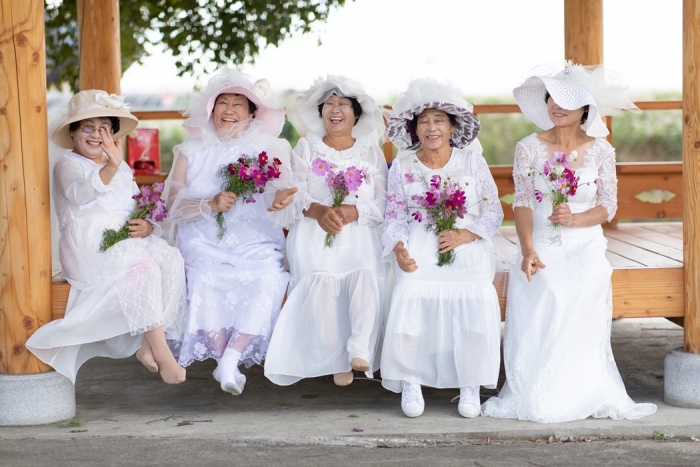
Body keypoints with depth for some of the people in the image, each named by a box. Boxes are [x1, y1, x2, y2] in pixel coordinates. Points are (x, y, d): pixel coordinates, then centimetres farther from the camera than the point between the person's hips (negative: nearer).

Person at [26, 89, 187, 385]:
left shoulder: (121, 168, 24)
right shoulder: (67, 164, 0)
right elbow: (79, 193, -24)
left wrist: (147, 225, -5)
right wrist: (111, 167, -43)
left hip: (128, 240, 6)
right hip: (89, 247, -6)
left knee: (171, 259, -23)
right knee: (143, 268, -32)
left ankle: (149, 345, -24)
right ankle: (162, 354, -33)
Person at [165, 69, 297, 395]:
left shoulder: (268, 149, 14)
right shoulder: (192, 151, 13)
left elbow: (279, 188, -4)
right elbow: (173, 205, 1)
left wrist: (278, 200, -30)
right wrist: (210, 205, -18)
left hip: (256, 245, 0)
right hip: (205, 245, 0)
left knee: (269, 279, -31)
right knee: (206, 279, -31)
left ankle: (231, 357, -30)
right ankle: (225, 362, -24)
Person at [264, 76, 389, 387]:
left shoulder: (371, 153, 17)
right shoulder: (306, 147, 17)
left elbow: (383, 202, 5)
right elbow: (294, 193, 3)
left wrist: (353, 211, -16)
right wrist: (318, 210, -18)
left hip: (359, 233, 1)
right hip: (314, 233, -1)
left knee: (367, 276, -30)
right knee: (321, 280, -29)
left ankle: (361, 350, -32)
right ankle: (336, 359, -24)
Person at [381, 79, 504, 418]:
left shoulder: (472, 160, 6)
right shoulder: (402, 167, 8)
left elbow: (493, 212, 4)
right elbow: (394, 217, 6)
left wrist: (464, 235, -12)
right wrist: (398, 247, -15)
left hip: (468, 250, 0)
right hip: (419, 254, 0)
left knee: (479, 307, -23)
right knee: (409, 305, -23)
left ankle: (470, 386, -4)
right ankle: (410, 381, -2)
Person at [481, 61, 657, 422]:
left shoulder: (601, 151, 2)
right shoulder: (529, 148, 0)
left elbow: (608, 206, 1)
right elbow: (522, 204, -6)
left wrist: (575, 219, -19)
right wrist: (528, 250, -20)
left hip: (585, 253, 0)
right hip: (541, 252, 0)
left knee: (580, 328, -10)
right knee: (536, 328, -11)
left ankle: (584, 397, 4)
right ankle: (533, 398, 0)